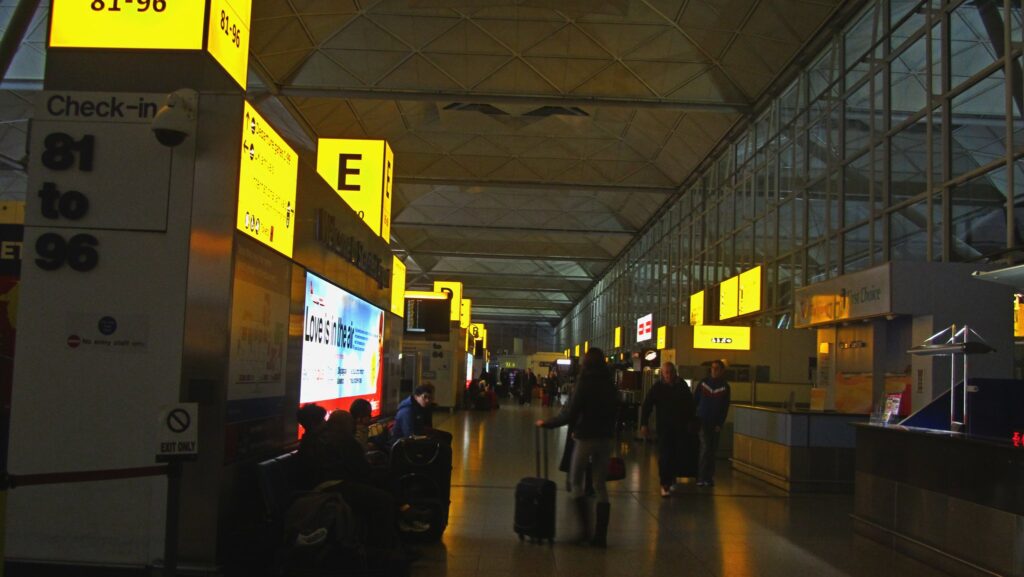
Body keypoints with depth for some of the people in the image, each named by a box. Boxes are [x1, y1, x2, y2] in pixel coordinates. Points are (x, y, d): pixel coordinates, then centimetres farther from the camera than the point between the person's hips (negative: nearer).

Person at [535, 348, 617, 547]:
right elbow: (612, 413, 9)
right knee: (601, 486, 11)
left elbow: (570, 414, -15)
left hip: (586, 439, -5)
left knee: (576, 482, 11)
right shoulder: (610, 385, 3)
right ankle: (601, 535, 10)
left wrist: (547, 423, -2)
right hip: (607, 438, 5)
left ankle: (585, 529, 3)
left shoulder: (585, 383, -13)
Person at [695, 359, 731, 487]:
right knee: (705, 448, -10)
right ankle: (701, 478, -8)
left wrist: (720, 424, -8)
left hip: (715, 423, 1)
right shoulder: (703, 382, 2)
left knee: (712, 451, 7)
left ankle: (709, 477, 15)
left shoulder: (725, 387, 0)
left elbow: (725, 408, -1)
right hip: (703, 420, -1)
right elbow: (695, 400, 6)